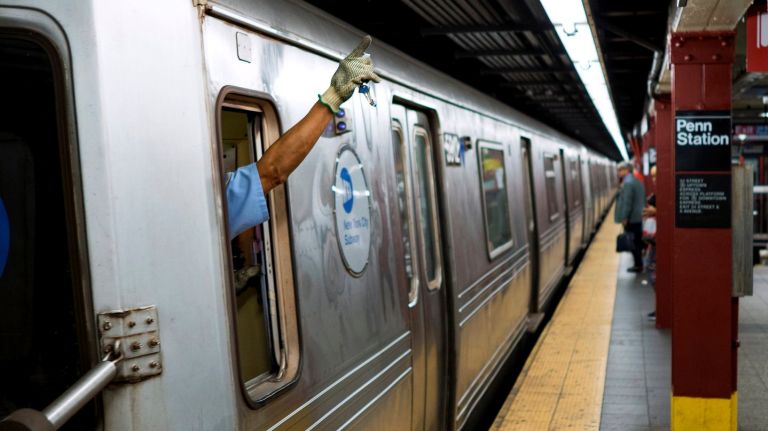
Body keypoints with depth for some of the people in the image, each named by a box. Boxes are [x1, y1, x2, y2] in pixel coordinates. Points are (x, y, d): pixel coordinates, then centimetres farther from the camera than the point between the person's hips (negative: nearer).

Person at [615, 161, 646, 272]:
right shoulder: (638, 182, 14)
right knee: (638, 242, 14)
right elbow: (642, 200, 18)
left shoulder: (627, 183, -16)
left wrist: (624, 218, -18)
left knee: (633, 243, -3)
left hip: (631, 219, -9)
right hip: (639, 217, 9)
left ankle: (638, 265, 1)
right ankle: (639, 264, 21)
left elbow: (627, 202, -21)